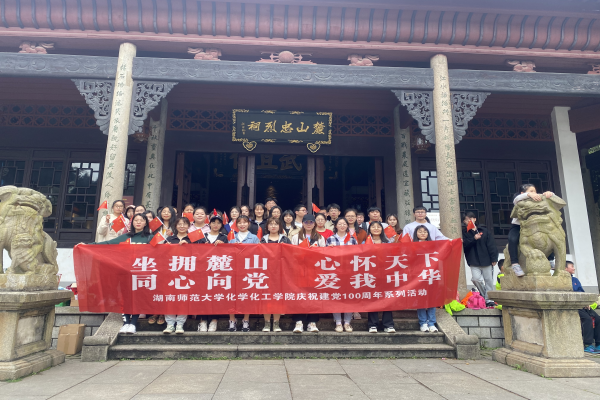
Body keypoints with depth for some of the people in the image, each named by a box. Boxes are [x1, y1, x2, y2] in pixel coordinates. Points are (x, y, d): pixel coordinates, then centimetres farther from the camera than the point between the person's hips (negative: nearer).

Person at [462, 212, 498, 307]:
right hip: (473, 261, -1)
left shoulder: (484, 231, 5)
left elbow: (491, 245, 2)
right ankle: (484, 295, 9)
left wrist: (494, 258, -5)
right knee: (476, 278, -14)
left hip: (486, 260, 1)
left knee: (488, 280, 5)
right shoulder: (464, 232, 6)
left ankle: (488, 299, 17)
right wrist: (473, 239, -20)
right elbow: (464, 245, -8)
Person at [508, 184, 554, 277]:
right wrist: (529, 194, -52)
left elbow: (552, 196, -3)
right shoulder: (520, 203, -12)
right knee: (513, 239, -36)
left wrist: (548, 193, -28)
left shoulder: (537, 200, 1)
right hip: (517, 227, -6)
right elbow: (517, 199, -36)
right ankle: (514, 263, -32)